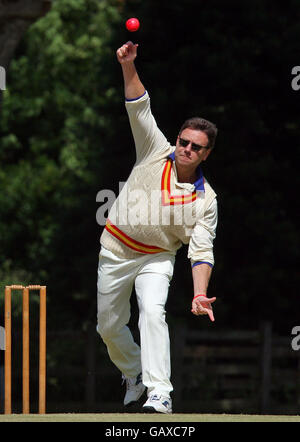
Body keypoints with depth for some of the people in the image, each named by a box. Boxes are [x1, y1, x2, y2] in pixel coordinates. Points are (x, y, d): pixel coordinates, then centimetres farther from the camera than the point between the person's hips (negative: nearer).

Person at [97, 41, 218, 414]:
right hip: (116, 251, 2)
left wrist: (199, 293, -31)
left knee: (152, 313, -28)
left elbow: (201, 250, -16)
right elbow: (139, 107, -15)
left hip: (157, 257, -2)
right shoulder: (156, 152, -8)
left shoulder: (205, 199, -12)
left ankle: (159, 393, -32)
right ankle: (134, 373, 39)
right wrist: (129, 67, -30)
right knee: (109, 326, 10)